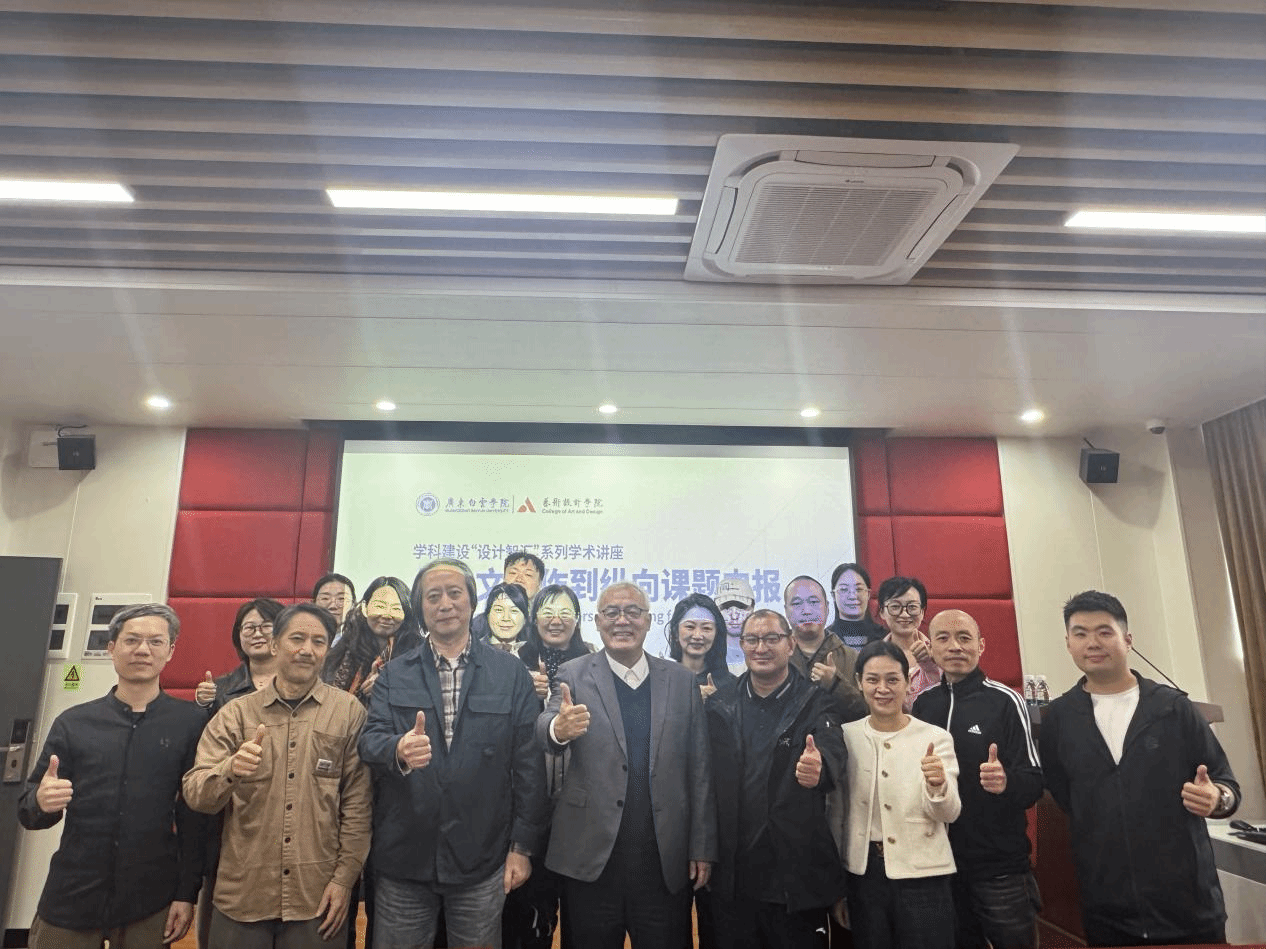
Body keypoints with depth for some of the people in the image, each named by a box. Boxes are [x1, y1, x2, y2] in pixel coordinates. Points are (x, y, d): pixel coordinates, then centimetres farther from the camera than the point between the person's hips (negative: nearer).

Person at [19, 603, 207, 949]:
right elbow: (27, 811, 3)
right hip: (69, 900, 2)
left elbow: (196, 816, -4)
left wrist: (187, 893, -5)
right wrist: (41, 802, -19)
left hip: (151, 904, -2)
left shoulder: (191, 723, -7)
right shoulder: (73, 722, 0)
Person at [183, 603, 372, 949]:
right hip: (241, 894, 2)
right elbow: (195, 795, -3)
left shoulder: (349, 712, -4)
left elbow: (357, 804, -2)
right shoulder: (235, 713, 1)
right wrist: (229, 770, -22)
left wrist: (344, 878, -5)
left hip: (318, 896, -1)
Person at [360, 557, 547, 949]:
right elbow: (370, 739, -5)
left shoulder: (511, 673, 1)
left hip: (482, 858, -1)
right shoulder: (393, 675, 6)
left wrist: (522, 846, -3)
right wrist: (398, 750, -28)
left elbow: (528, 763, -1)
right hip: (402, 858, 1)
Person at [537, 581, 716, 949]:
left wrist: (702, 848, 3)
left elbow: (699, 769, 5)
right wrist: (559, 728, -41)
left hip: (665, 861, 1)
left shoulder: (681, 680, 3)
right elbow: (545, 727, -18)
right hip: (592, 857, -1)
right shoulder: (574, 676, -1)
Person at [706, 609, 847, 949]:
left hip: (796, 877, -2)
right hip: (730, 875, 2)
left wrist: (818, 769, -45)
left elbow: (834, 756, -22)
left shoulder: (816, 704, -4)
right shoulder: (720, 704, 2)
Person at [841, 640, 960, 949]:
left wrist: (938, 786, -34)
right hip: (864, 873, 2)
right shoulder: (846, 736, -1)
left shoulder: (936, 738, -7)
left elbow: (948, 814, -12)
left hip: (921, 875, -2)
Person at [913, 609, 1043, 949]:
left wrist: (1006, 782, -31)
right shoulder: (922, 704, 3)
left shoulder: (1005, 701, -9)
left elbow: (1034, 782, -11)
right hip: (940, 864, 4)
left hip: (1000, 868, -4)